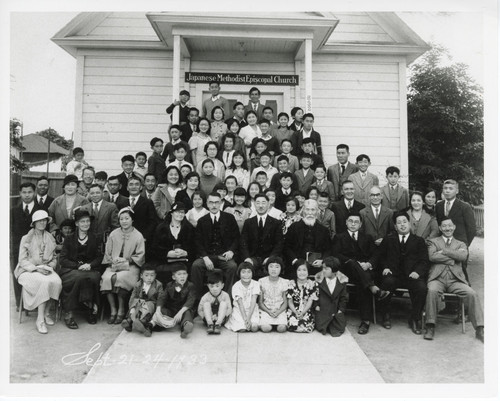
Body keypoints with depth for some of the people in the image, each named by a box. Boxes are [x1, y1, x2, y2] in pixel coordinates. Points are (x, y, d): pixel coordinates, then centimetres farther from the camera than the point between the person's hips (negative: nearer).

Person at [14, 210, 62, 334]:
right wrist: (36, 268, -18)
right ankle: (40, 319, -28)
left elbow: (54, 259, 16)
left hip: (46, 269, 4)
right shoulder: (26, 239, 2)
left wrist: (49, 266, -7)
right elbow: (22, 260, -4)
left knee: (57, 281, -30)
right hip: (28, 271, -3)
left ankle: (46, 313, -13)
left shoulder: (50, 239, 14)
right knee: (45, 282, -35)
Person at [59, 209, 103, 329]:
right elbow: (62, 259, 2)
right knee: (80, 277, -36)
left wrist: (90, 265, -12)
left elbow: (99, 257, 10)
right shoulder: (69, 240, 10)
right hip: (70, 270, -1)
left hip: (90, 269, 1)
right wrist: (78, 266, -14)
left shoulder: (94, 239, 15)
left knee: (94, 277, -34)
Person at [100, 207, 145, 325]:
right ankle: (113, 310, -16)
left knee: (119, 278, -32)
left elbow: (140, 256, 1)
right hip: (113, 265, 3)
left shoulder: (138, 236, 3)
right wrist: (113, 261, -7)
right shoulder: (113, 234, 11)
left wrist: (126, 260, -11)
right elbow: (107, 253, 12)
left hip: (130, 266, -3)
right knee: (106, 278, -28)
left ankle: (121, 310, -14)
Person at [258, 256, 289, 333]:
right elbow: (260, 301, 2)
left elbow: (285, 302, 5)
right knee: (266, 328, -27)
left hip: (280, 311, 1)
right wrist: (268, 311, -14)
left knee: (282, 328, -24)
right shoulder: (262, 281, -1)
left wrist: (278, 312, -14)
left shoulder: (284, 282, 1)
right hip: (265, 310, -1)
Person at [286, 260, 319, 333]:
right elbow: (290, 302, 2)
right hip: (293, 310, 0)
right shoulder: (291, 284, 2)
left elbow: (310, 302, -3)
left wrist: (302, 313, -16)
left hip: (306, 311, 0)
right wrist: (295, 312, -14)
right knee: (293, 325, -27)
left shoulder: (312, 284, 0)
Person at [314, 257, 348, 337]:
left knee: (340, 328, -10)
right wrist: (316, 305, -7)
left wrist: (341, 309, -4)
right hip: (322, 309, -1)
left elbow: (344, 297, 5)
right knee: (320, 327, -13)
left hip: (336, 311, 1)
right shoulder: (319, 279, -5)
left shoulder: (341, 281, -2)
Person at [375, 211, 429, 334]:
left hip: (411, 275, 0)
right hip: (393, 275, 0)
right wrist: (384, 267, -7)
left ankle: (414, 319, -6)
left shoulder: (419, 241, 19)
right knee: (387, 282, -33)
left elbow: (424, 261, 8)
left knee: (422, 288, -30)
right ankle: (386, 316, -11)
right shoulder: (388, 239, 21)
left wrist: (417, 271, -13)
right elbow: (380, 257, 14)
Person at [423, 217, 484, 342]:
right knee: (432, 291, -33)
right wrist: (452, 259, -3)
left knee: (472, 294, -24)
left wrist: (443, 251, -4)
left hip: (456, 279, 2)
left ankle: (480, 330, -14)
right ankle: (430, 327, -24)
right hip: (437, 278, -2)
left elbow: (463, 256, -3)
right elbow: (432, 256, -4)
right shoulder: (433, 242, 18)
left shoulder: (461, 244, 22)